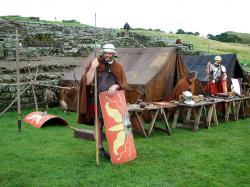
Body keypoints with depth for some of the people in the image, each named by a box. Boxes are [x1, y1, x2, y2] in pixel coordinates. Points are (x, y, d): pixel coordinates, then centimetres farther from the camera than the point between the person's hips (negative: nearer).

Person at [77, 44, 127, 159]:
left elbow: (123, 83, 1)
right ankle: (101, 149, 19)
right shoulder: (94, 64, -2)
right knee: (98, 125, 6)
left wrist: (115, 86, -20)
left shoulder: (118, 67, 5)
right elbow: (87, 82, -9)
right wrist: (93, 67, -19)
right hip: (97, 100, -1)